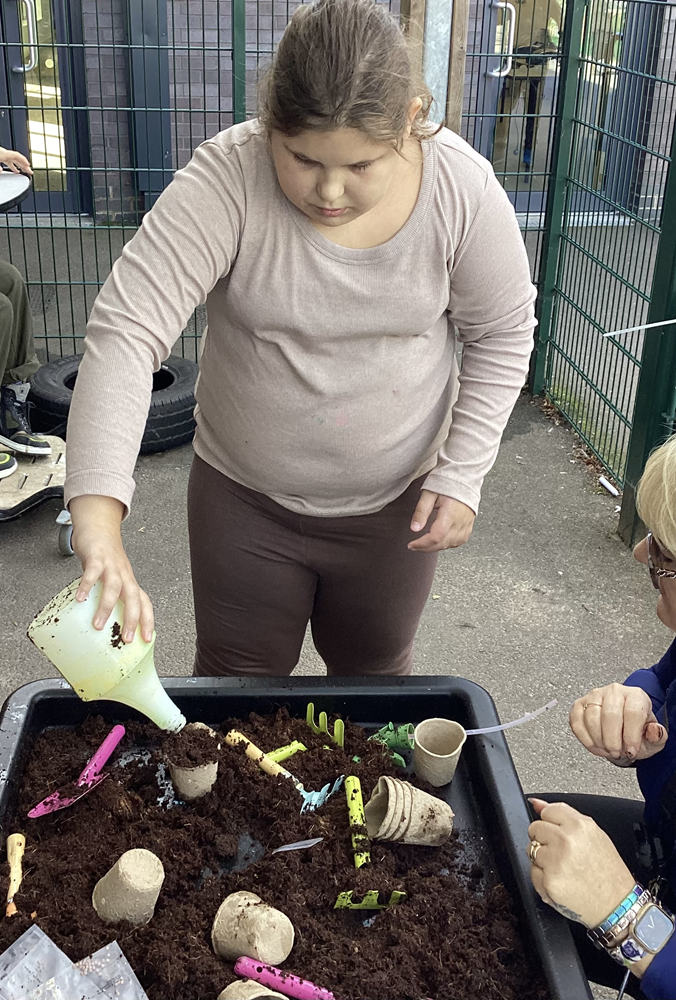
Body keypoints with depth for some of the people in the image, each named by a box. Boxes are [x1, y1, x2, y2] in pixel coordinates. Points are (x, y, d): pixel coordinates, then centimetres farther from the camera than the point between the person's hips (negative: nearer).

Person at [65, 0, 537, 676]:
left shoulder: (462, 188, -17)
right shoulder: (224, 182, -24)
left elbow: (502, 334, -4)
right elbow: (125, 331, -31)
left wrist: (462, 473, -12)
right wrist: (98, 519, -42)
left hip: (394, 507, 2)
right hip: (243, 500, -1)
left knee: (375, 675, 22)